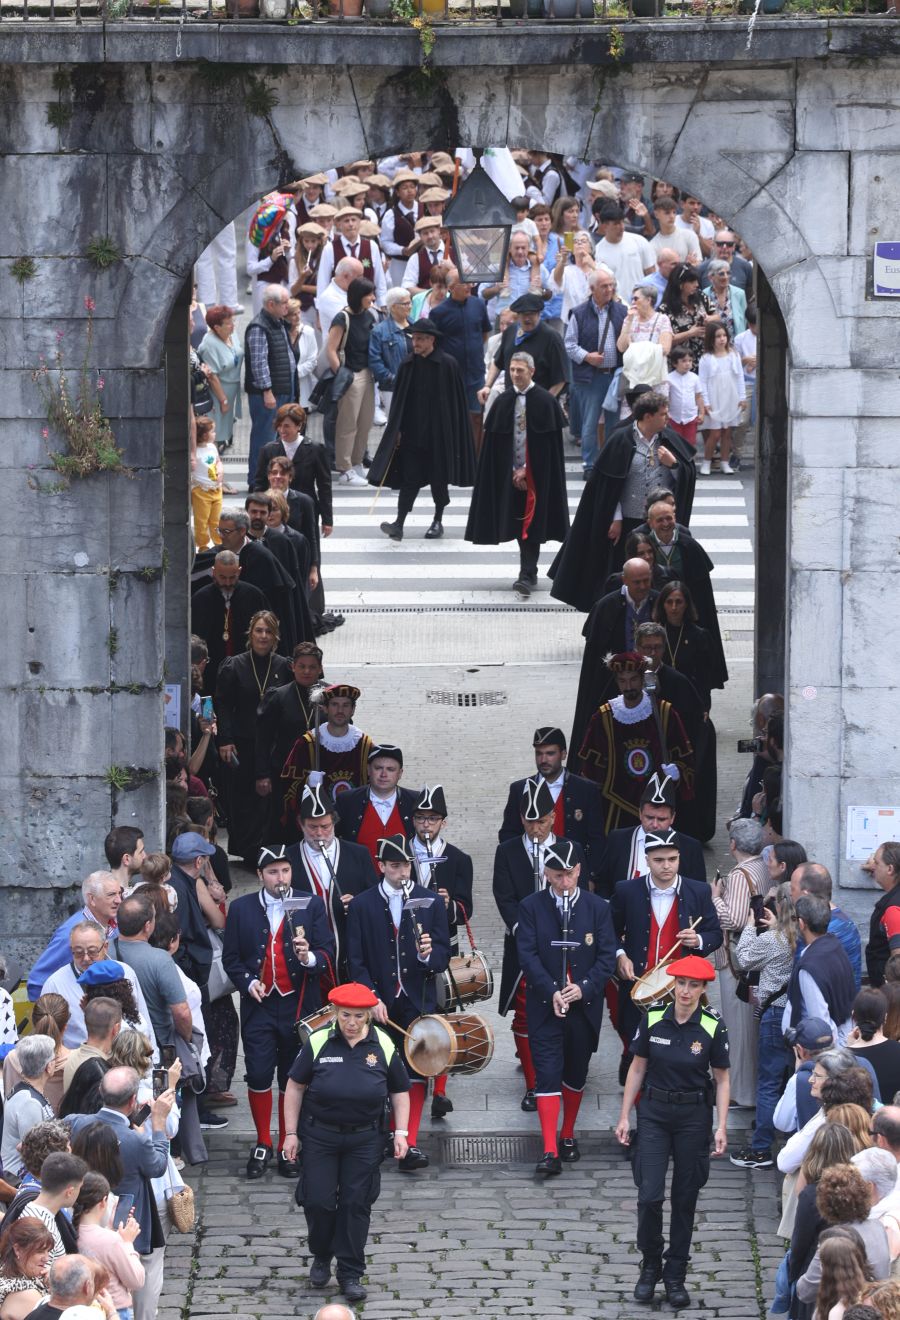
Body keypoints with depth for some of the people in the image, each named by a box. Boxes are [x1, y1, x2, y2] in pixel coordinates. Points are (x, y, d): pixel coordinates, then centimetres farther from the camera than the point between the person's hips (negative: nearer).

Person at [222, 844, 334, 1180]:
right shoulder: (241, 909, 4)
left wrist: (310, 958, -22)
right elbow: (230, 957, 9)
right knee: (258, 1075, -6)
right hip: (259, 1004, 0)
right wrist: (247, 982, -8)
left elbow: (328, 954, 0)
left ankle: (287, 1148, 15)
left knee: (292, 1078, 5)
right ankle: (263, 1145, 10)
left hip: (299, 1006, 0)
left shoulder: (311, 906, 3)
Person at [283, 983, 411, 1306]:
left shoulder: (383, 1046, -2)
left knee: (356, 1204, 2)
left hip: (365, 1139, 0)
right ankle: (321, 1256, 27)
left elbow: (399, 1092, 8)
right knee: (318, 1201, 0)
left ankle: (350, 1274, 12)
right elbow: (295, 1086, 1)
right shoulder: (318, 1043, -5)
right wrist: (291, 1133, -1)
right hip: (321, 1136, 0)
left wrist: (400, 1132, -2)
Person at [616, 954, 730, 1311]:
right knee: (649, 1195, -8)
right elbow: (637, 1069, 5)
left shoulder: (712, 1028, -7)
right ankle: (650, 1265, 14)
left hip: (694, 1115, 0)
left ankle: (675, 1276, 17)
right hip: (654, 1111, 0)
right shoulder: (653, 1021, -4)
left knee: (685, 1198, 6)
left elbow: (722, 1080, 0)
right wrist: (624, 1116, 4)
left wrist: (721, 1127, -7)